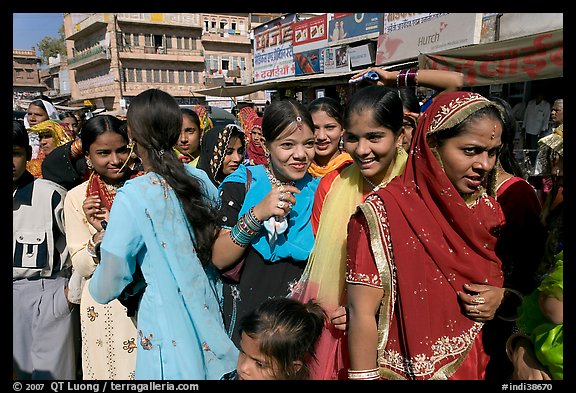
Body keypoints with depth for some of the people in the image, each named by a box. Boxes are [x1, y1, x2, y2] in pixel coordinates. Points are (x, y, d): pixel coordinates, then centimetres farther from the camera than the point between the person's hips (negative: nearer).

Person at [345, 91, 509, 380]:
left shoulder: (489, 209, -3)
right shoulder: (383, 212, -21)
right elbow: (362, 313, -20)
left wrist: (503, 297, -11)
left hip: (482, 366, 6)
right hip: (411, 370, -5)